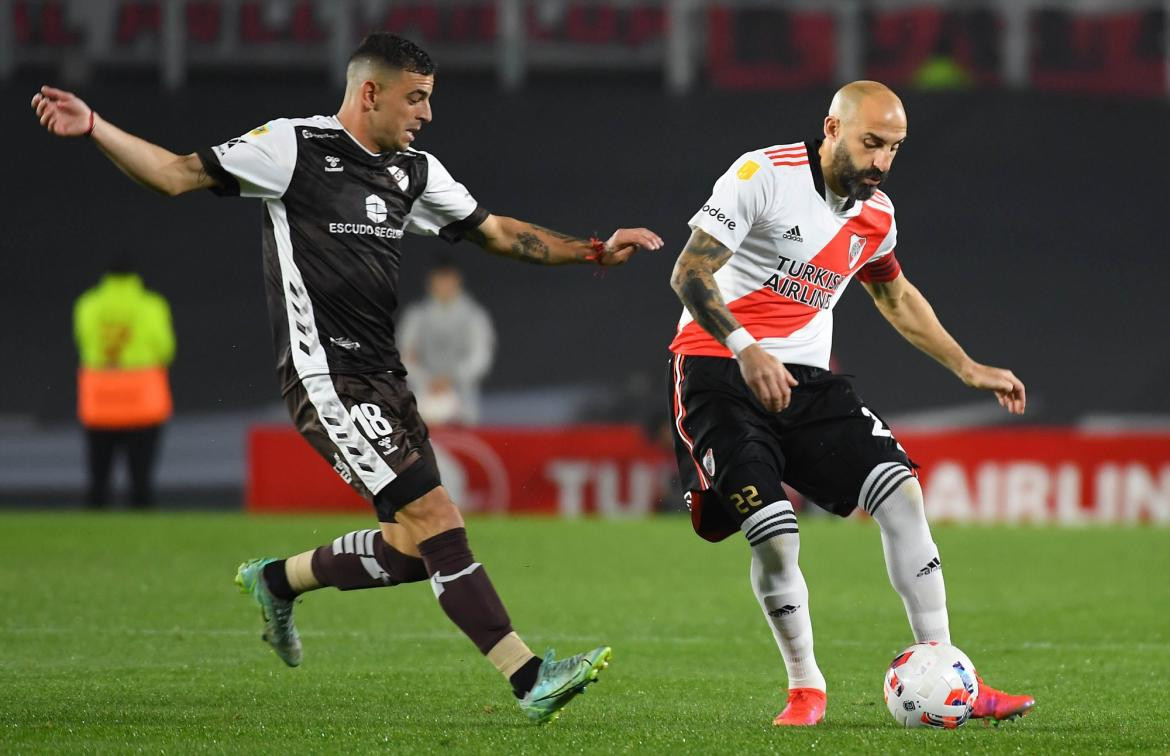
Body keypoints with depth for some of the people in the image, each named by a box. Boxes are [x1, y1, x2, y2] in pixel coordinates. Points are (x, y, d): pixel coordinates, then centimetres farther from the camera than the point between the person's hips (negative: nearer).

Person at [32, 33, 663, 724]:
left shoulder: (415, 171, 15)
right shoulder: (294, 145, -5)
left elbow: (495, 231, 24)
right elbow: (179, 174, -4)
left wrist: (593, 251, 20)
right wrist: (94, 128, -16)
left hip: (383, 376, 8)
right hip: (328, 378, -8)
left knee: (413, 548, 4)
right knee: (436, 518, -15)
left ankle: (278, 581, 27)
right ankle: (529, 678, -15)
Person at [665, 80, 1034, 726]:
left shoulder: (876, 215, 8)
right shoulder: (765, 175, -13)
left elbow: (895, 296, 28)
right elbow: (689, 274, -18)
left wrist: (968, 369, 26)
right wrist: (748, 351, -30)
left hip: (806, 380, 6)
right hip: (719, 373, -6)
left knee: (902, 492, -11)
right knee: (774, 536, -18)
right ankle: (805, 688, 5)